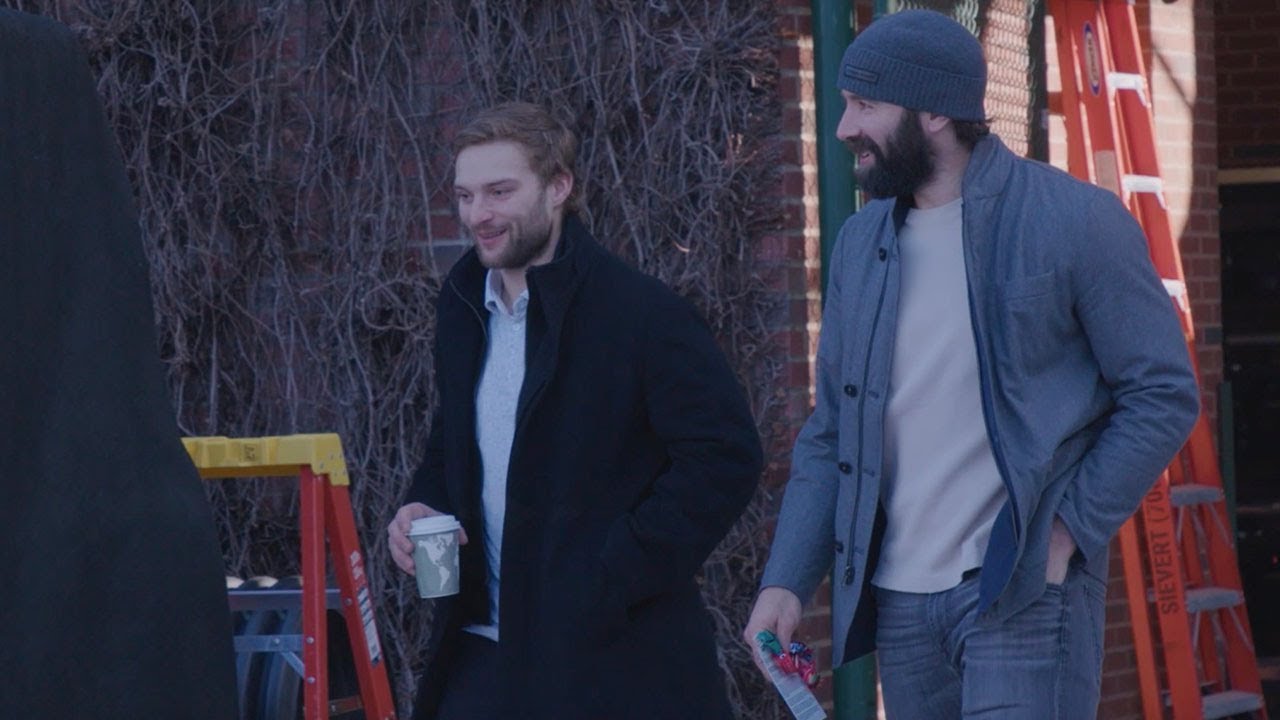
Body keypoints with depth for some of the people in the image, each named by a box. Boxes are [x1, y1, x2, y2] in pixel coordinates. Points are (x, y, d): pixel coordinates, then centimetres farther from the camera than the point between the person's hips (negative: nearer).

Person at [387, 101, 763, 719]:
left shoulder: (641, 314, -11)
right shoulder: (463, 309, 12)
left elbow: (726, 456, -15)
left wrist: (619, 574, -17)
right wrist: (425, 508, 5)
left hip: (612, 662, -6)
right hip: (485, 657, 6)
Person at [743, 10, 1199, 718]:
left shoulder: (1074, 221, -5)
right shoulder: (862, 243, 12)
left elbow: (1163, 395, -5)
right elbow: (829, 434, 15)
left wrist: (1068, 531, -12)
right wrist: (786, 579, 3)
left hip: (1023, 599, -6)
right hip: (898, 600, 6)